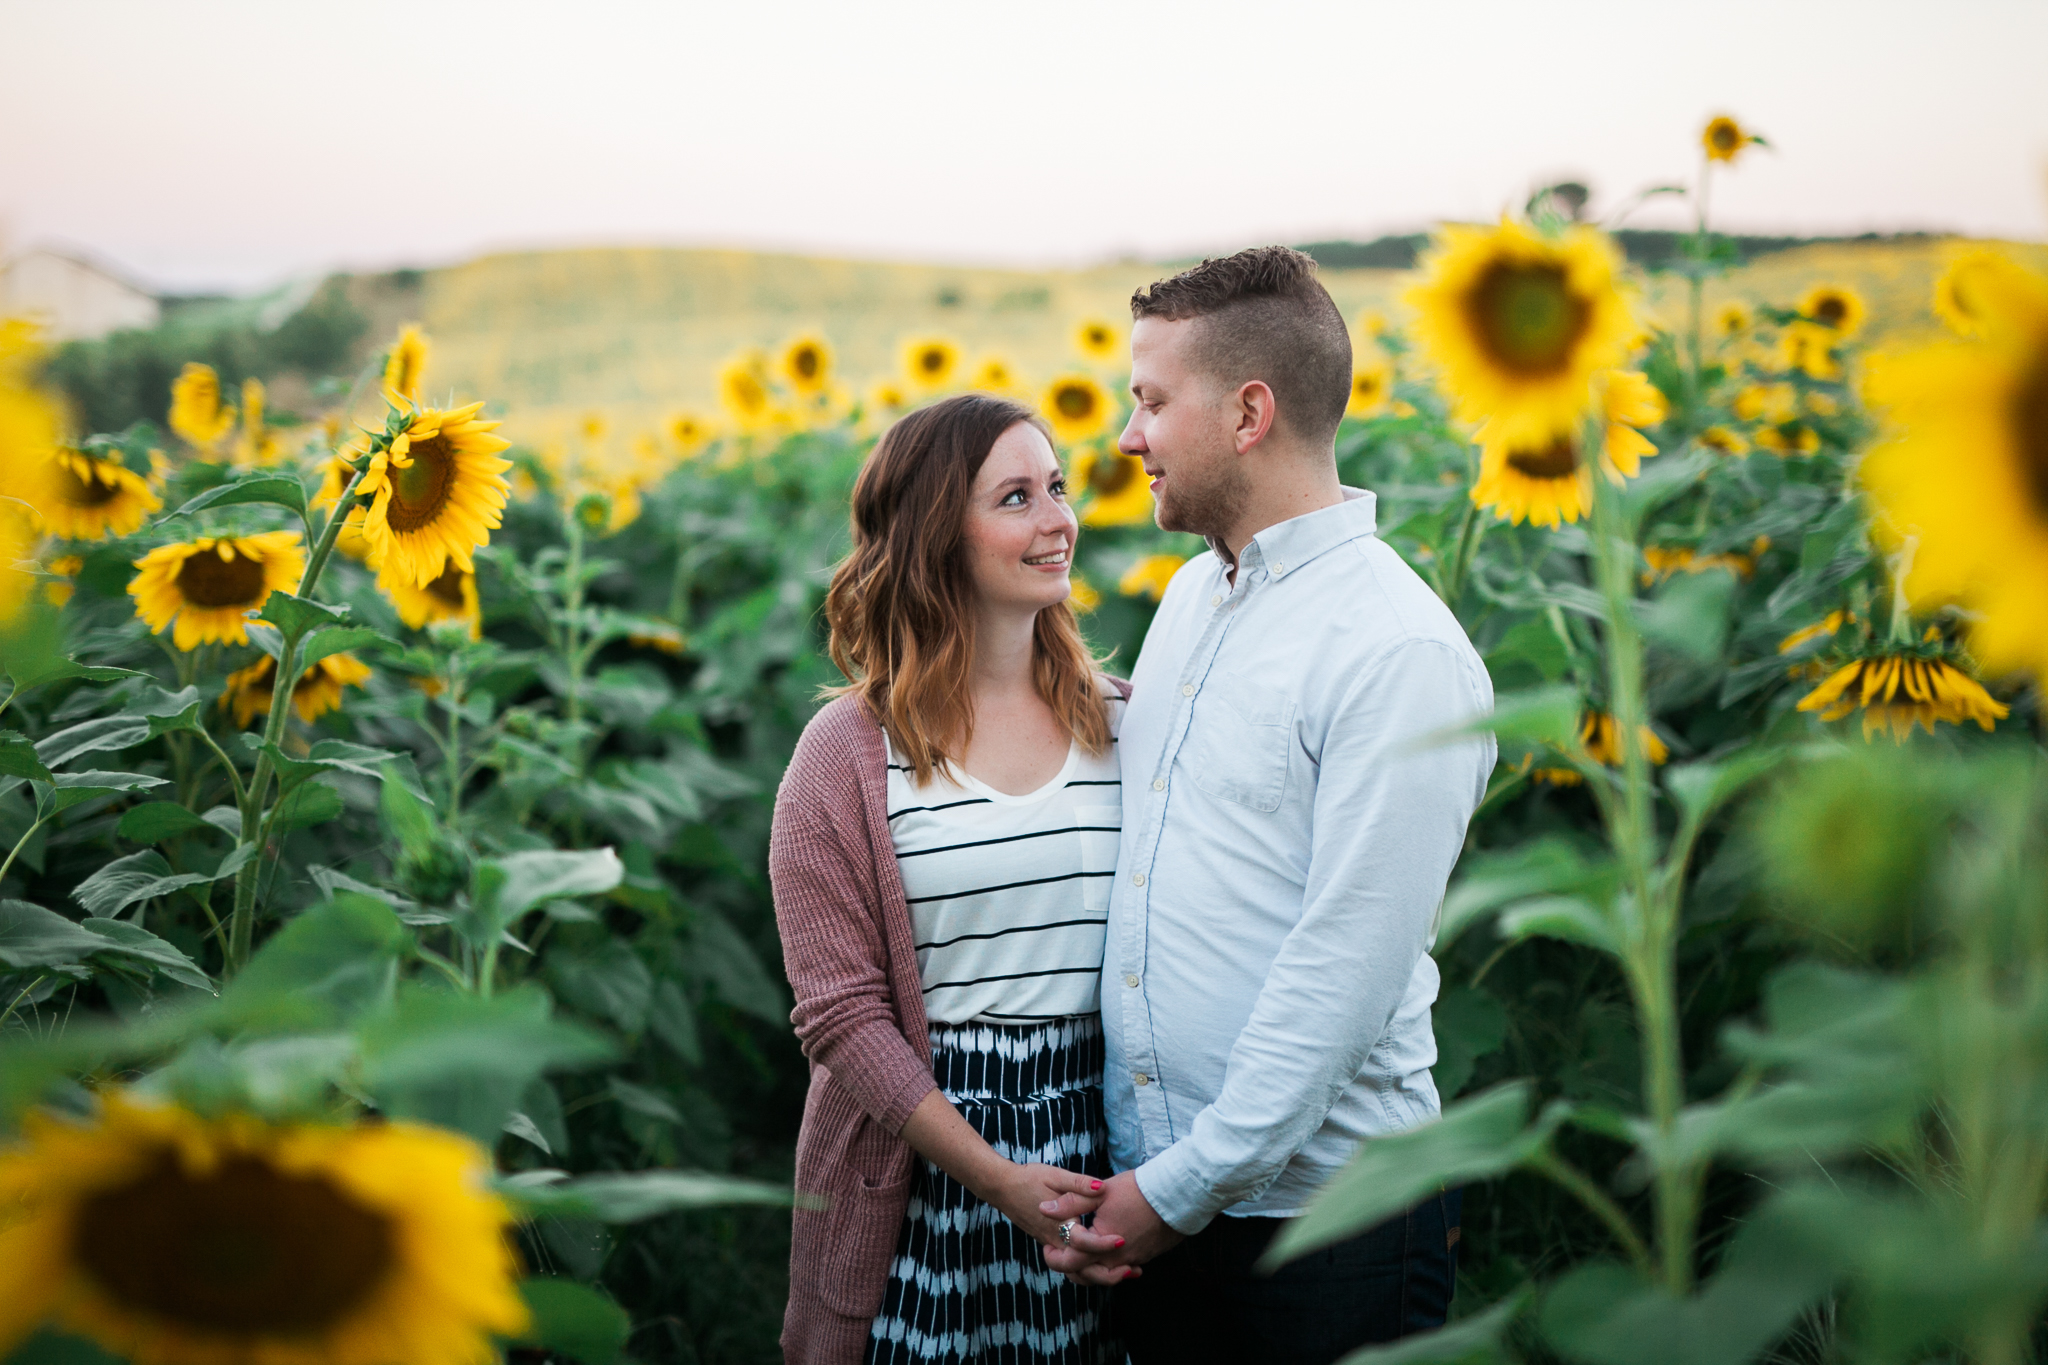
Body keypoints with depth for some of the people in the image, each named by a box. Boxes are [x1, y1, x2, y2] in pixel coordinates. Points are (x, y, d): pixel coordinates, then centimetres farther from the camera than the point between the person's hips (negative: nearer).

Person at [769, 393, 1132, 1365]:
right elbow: (840, 1013, -7)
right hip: (921, 1169, -2)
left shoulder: (1123, 723, 4)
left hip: (1101, 1142, 3)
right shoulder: (847, 753, -5)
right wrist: (998, 1177, -16)